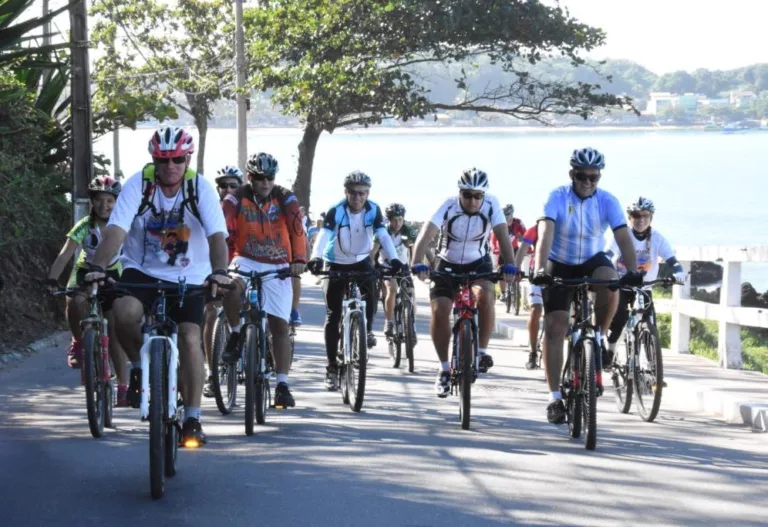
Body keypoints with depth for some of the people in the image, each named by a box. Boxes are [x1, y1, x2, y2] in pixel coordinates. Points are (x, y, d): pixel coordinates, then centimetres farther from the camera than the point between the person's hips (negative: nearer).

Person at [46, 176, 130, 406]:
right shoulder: (84, 226, -18)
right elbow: (65, 253, -28)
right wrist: (52, 279, -44)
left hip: (112, 276, 1)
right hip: (85, 273, -1)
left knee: (115, 333, -6)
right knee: (74, 301, -36)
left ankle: (123, 386, 0)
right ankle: (78, 342, -8)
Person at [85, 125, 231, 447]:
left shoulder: (200, 188, -13)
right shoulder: (138, 185, -15)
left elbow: (217, 236, -24)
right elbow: (116, 230, -25)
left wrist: (219, 271, -42)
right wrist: (97, 267, -41)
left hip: (188, 277, 0)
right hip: (141, 271, 0)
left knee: (190, 339, -14)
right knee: (124, 312, -30)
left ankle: (192, 420, -3)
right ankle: (140, 366, -1)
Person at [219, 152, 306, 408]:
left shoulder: (285, 198, -5)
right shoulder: (237, 199, -7)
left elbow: (297, 229, -17)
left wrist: (299, 260, -33)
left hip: (277, 267, 1)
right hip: (247, 261, -1)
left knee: (280, 326, -2)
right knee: (231, 286, -35)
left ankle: (282, 386, 4)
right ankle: (236, 335, -9)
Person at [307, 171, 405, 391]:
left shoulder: (373, 210, -15)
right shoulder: (335, 211, -22)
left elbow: (384, 236, -24)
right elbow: (323, 236, -34)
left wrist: (394, 260, -41)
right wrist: (316, 258, -52)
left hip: (361, 261, 1)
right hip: (336, 264, -1)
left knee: (370, 294, -28)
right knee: (333, 315, -3)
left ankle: (367, 330, 1)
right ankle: (332, 367, 4)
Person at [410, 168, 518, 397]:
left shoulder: (491, 204, -20)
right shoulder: (449, 207, -24)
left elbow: (502, 234, -28)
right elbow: (426, 233, -35)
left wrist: (510, 265, -45)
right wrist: (417, 264, -51)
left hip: (478, 263, 0)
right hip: (448, 264, 0)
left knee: (485, 294, -31)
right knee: (439, 310, -17)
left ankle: (482, 351, -14)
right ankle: (444, 369, 0)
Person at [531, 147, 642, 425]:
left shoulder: (608, 201, -15)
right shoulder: (557, 198, -19)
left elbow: (623, 237, -25)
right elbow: (545, 234, -32)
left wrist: (632, 270, -42)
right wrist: (540, 269, -48)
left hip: (592, 261, 1)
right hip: (560, 265, 0)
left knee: (610, 282, -35)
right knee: (554, 327, -9)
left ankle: (599, 339, -10)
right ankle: (555, 398, -4)